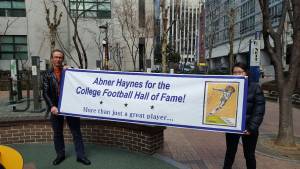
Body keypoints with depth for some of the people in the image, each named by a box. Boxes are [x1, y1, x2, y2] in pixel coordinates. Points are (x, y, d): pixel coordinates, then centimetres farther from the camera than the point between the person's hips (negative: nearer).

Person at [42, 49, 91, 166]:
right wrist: (51, 106, -16)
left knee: (76, 131, 4)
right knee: (57, 133, 13)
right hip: (56, 108, 1)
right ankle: (60, 155, 31)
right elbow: (45, 93, -2)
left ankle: (80, 155, 15)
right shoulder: (47, 74, 4)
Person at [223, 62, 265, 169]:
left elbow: (259, 110, -9)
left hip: (248, 128, -2)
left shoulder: (255, 88, -6)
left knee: (249, 155, 15)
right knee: (230, 153, 16)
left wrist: (251, 128, -15)